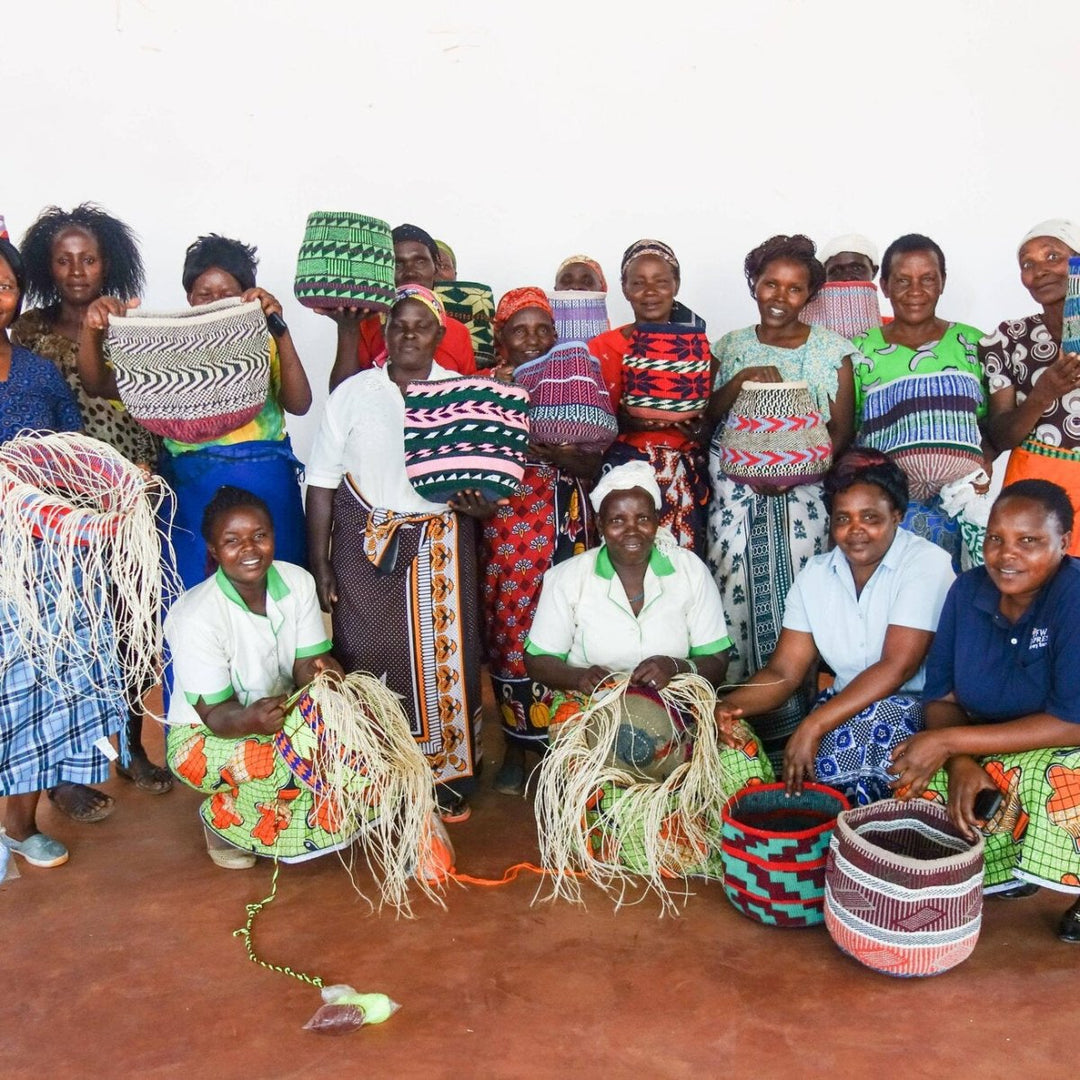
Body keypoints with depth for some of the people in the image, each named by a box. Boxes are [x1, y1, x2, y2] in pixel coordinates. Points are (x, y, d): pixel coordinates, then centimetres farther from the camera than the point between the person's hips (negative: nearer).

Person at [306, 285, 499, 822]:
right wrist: (320, 563, 0)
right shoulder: (353, 393, 4)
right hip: (365, 546, 0)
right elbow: (322, 482, 5)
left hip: (441, 547, 1)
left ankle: (446, 777, 15)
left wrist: (480, 505, -15)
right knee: (367, 658, 0)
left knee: (442, 658, 1)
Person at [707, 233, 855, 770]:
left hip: (803, 481, -1)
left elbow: (842, 429, 4)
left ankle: (794, 718, -8)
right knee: (734, 583, -13)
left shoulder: (832, 348, 8)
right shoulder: (730, 346, 13)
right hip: (737, 478, 1)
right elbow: (705, 417, 9)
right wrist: (740, 381, -8)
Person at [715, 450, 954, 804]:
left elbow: (896, 668, -23)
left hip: (923, 708, -3)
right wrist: (731, 704, -21)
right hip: (848, 703, 4)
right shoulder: (813, 576, 4)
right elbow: (783, 673, 1)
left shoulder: (926, 563, -13)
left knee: (869, 717, -34)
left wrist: (812, 726, -30)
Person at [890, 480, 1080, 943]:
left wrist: (950, 742, -28)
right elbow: (942, 698, -2)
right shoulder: (968, 590, -6)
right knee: (920, 794, -19)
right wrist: (961, 762, -23)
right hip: (993, 756, 5)